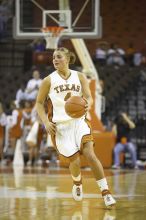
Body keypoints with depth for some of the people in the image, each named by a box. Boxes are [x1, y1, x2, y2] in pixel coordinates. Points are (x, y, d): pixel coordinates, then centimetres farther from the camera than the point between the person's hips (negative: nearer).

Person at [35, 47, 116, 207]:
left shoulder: (79, 77, 3)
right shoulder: (49, 80, 0)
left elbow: (89, 97, -2)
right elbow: (39, 103, 6)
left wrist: (88, 104, -27)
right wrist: (46, 122, -8)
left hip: (79, 121, 1)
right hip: (61, 125, -1)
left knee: (90, 155, -17)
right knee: (74, 161, -6)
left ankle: (105, 192, -11)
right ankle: (77, 183, 30)